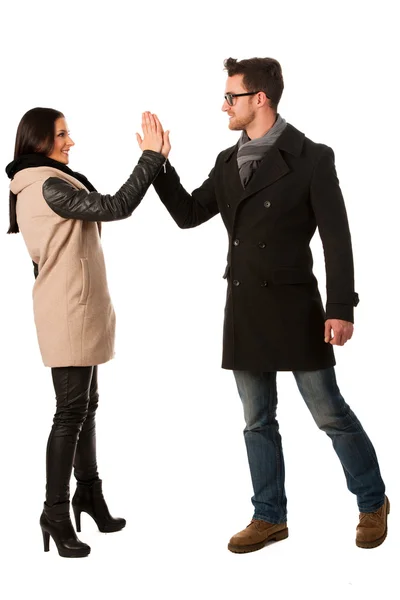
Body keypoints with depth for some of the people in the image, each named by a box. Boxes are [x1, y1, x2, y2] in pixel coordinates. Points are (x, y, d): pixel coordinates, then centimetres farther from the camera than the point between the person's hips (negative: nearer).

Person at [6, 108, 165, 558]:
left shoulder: (35, 188, 17)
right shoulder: (49, 186, -17)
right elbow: (114, 208, -23)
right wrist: (152, 156, -20)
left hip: (78, 310, 10)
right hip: (69, 313, -10)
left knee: (85, 404, 15)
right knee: (72, 410, -6)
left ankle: (88, 493, 25)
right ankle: (57, 512, 0)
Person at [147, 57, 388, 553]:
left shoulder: (310, 158, -8)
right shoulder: (228, 162, 10)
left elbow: (336, 238, -10)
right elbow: (188, 214, 14)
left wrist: (340, 308, -15)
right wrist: (159, 165, 2)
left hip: (292, 307, -6)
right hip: (243, 311, 6)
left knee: (330, 413, 3)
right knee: (257, 422, 12)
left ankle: (373, 503, 23)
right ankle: (269, 517, 25)